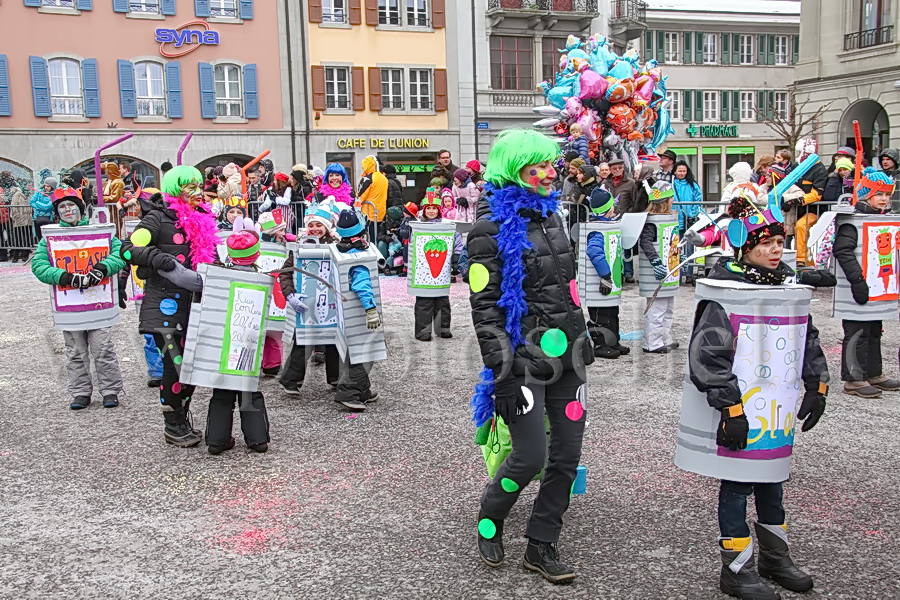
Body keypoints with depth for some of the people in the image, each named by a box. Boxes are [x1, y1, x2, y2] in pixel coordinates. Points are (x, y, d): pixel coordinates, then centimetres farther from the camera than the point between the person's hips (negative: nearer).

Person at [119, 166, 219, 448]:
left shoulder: (202, 219, 14)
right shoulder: (159, 218, -6)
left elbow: (209, 258, 26)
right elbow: (128, 248, -13)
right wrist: (158, 258, -28)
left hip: (192, 302, 7)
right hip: (165, 302, -7)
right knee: (175, 363, -8)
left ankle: (182, 421, 25)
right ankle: (173, 426, 7)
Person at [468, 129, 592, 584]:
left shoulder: (550, 214, 12)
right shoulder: (493, 227, -10)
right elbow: (484, 306, -13)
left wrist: (582, 341, 19)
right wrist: (502, 371, -17)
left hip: (566, 353, 7)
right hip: (525, 356, -7)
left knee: (568, 452, 8)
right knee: (530, 456, -4)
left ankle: (541, 545, 23)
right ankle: (489, 521, 26)